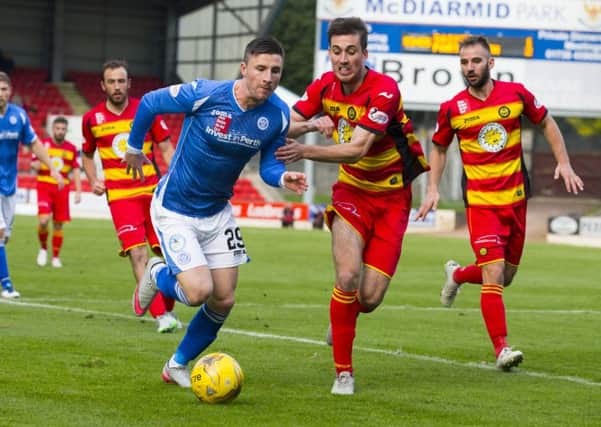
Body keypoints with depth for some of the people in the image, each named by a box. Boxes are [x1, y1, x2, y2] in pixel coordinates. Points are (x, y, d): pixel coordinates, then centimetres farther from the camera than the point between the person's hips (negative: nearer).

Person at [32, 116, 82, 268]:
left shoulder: (71, 149, 7)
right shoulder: (43, 144, 1)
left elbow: (76, 171, 10)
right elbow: (33, 164, 4)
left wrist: (78, 191, 2)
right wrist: (46, 162, -18)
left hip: (62, 188, 2)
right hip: (45, 186, -2)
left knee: (58, 225, 4)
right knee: (43, 220, -18)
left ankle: (56, 257, 17)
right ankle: (43, 248, 8)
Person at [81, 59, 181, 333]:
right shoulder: (92, 119, 5)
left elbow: (166, 148, 8)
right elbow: (87, 154, 20)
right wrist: (93, 180, 3)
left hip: (153, 191, 1)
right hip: (120, 195, -1)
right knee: (137, 253, -16)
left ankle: (167, 310, 20)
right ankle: (161, 315, -18)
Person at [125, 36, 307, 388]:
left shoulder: (278, 115, -11)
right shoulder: (204, 94, -24)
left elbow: (269, 165, 1)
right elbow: (148, 103, -8)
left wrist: (283, 178, -23)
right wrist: (134, 148, 5)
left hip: (217, 211, 5)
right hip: (174, 210, -5)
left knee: (224, 300, 5)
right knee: (200, 291, -18)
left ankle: (178, 366, 30)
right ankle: (157, 275, 18)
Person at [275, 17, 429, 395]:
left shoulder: (384, 90, -23)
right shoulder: (325, 86, -6)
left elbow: (357, 148, -31)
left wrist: (306, 151, -41)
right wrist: (312, 124, -24)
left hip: (392, 196, -2)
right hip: (352, 191, 2)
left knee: (369, 298, -7)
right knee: (348, 276, -21)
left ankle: (343, 316, 32)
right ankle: (343, 372, -7)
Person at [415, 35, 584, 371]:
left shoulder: (516, 94, -4)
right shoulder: (452, 109, -5)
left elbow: (546, 122, 12)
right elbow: (439, 147, 12)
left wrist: (564, 163, 3)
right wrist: (433, 188, 2)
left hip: (516, 199, 3)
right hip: (480, 202, -3)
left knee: (506, 276, 14)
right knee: (493, 274, -17)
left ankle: (457, 275, 44)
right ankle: (502, 349, -14)